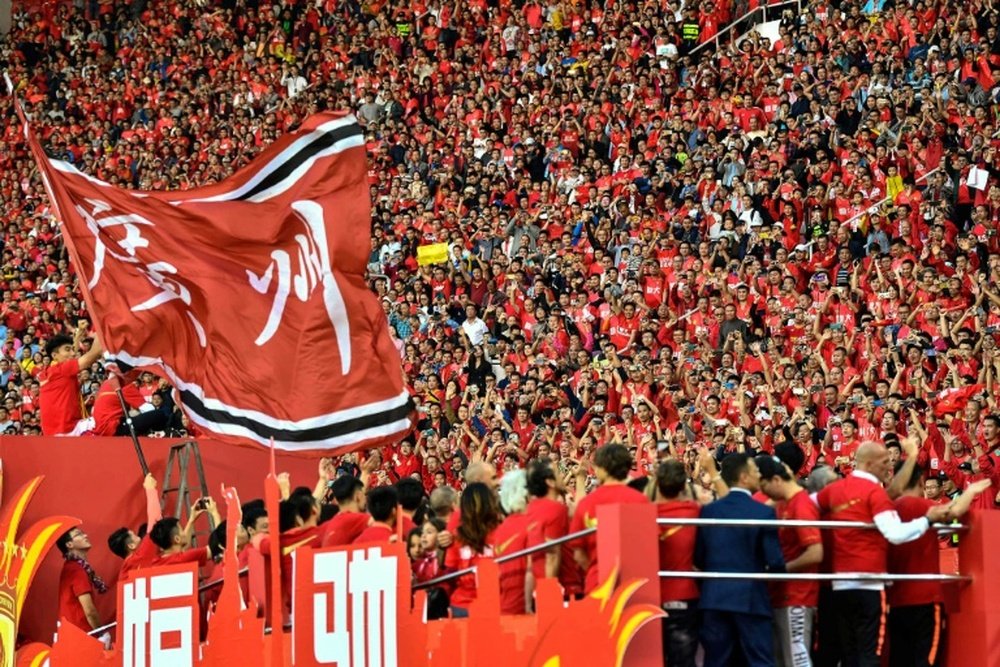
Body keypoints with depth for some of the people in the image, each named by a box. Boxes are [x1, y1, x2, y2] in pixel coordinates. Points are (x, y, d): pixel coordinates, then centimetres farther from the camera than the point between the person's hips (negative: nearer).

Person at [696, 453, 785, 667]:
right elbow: (775, 562, -10)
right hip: (750, 598, -4)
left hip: (714, 598, 4)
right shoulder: (764, 512, -8)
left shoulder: (708, 510, 3)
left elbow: (698, 558, 6)